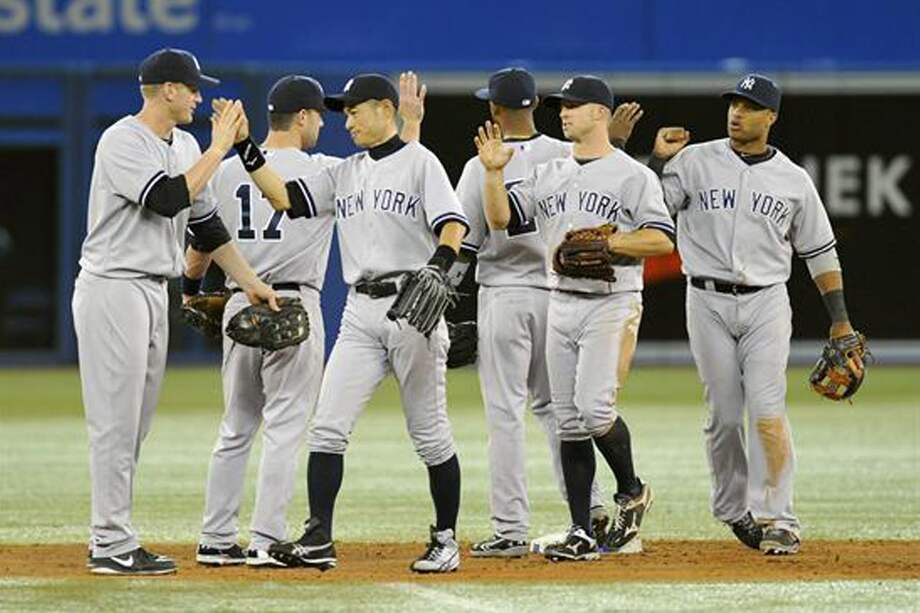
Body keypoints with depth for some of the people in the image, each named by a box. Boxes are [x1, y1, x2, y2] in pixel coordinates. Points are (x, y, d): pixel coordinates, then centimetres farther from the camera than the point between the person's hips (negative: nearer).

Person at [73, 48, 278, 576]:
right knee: (116, 420, -9)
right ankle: (112, 545, -8)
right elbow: (169, 199, -24)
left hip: (155, 291, 9)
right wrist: (220, 148, -16)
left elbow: (206, 224, 19)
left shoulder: (185, 147, 14)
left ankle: (113, 539, 13)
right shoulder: (122, 141, -13)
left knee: (135, 424, 9)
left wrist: (251, 282, 17)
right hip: (113, 289, -9)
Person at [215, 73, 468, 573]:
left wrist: (439, 265, -31)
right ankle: (318, 540, -9)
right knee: (327, 427, -6)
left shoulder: (419, 162, -1)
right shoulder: (344, 175, 17)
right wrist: (246, 149, -1)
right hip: (361, 311, 6)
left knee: (429, 432, 2)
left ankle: (445, 540, 12)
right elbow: (283, 197, 10)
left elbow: (452, 223, -13)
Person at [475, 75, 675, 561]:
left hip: (612, 304, -6)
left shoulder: (632, 175, -3)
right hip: (561, 304, 6)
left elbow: (662, 240, -10)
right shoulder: (548, 176, 14)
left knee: (594, 406, -20)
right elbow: (500, 218, 7)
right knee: (568, 420, 3)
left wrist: (601, 242, -18)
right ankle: (582, 533, 6)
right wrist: (494, 172, -7)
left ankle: (631, 492, 5)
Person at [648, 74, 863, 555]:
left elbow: (820, 253, 12)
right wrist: (658, 161, -15)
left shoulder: (794, 180, 7)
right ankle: (733, 510, 20)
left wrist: (840, 320, 8)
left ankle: (776, 519, -12)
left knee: (767, 412, -12)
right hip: (708, 300, 0)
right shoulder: (694, 162, 3)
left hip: (767, 303, 0)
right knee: (724, 415, 3)